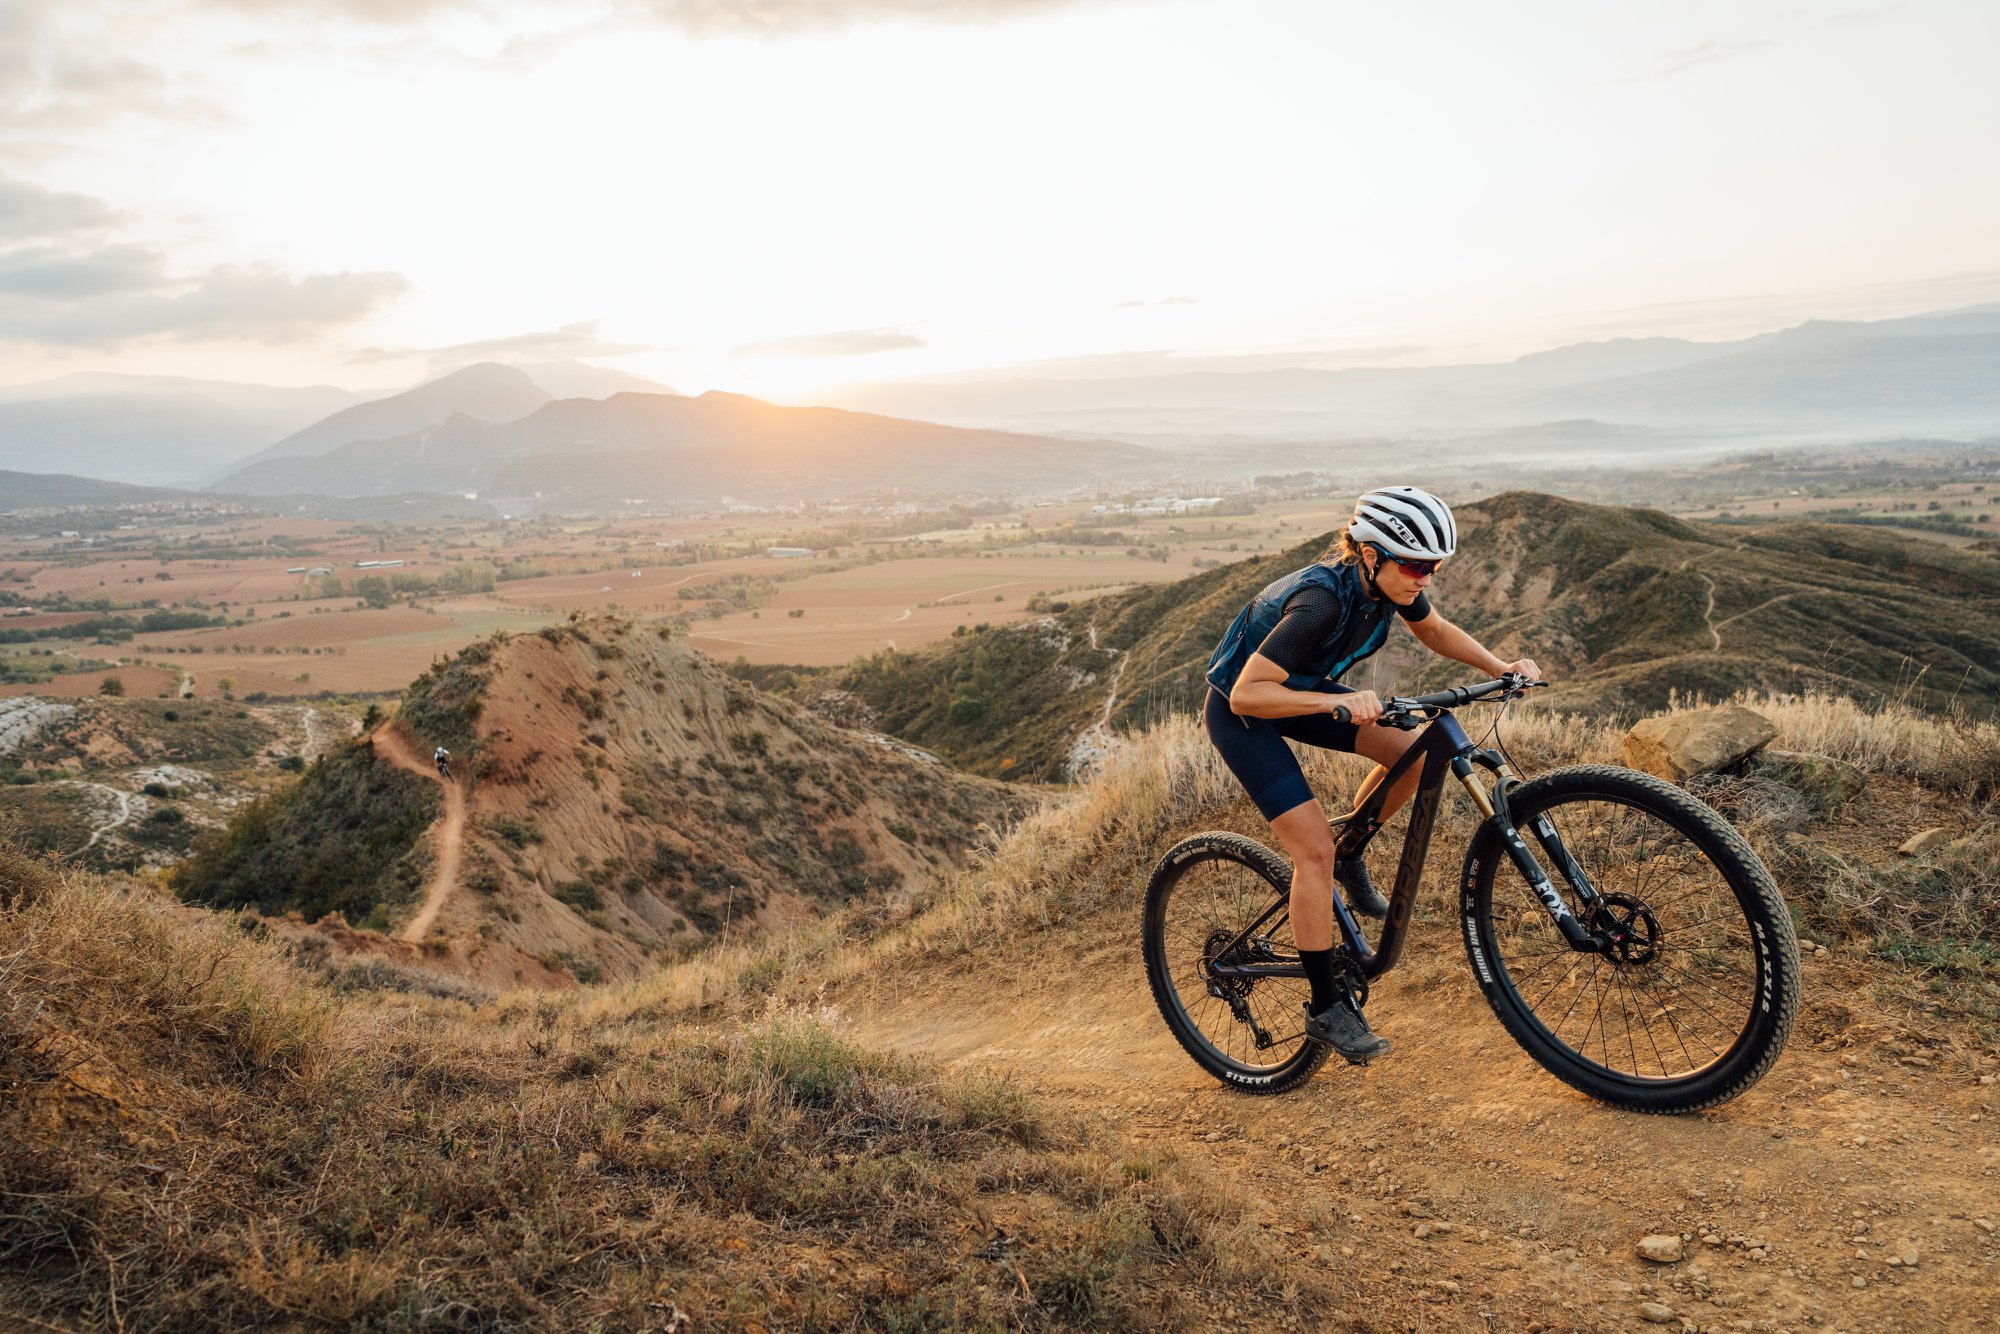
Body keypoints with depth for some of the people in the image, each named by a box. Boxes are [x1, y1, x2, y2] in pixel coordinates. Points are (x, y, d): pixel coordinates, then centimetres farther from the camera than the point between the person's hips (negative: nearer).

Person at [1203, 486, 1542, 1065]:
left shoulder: (1387, 581, -14)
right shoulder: (1321, 600, -36)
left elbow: (1435, 631, 7)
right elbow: (1248, 693, -37)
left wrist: (1503, 667, -6)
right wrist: (1337, 701, -47)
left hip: (1303, 691, 7)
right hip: (1238, 711, -7)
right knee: (1314, 849, -14)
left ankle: (1349, 856, 15)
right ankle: (1326, 1007, -1)